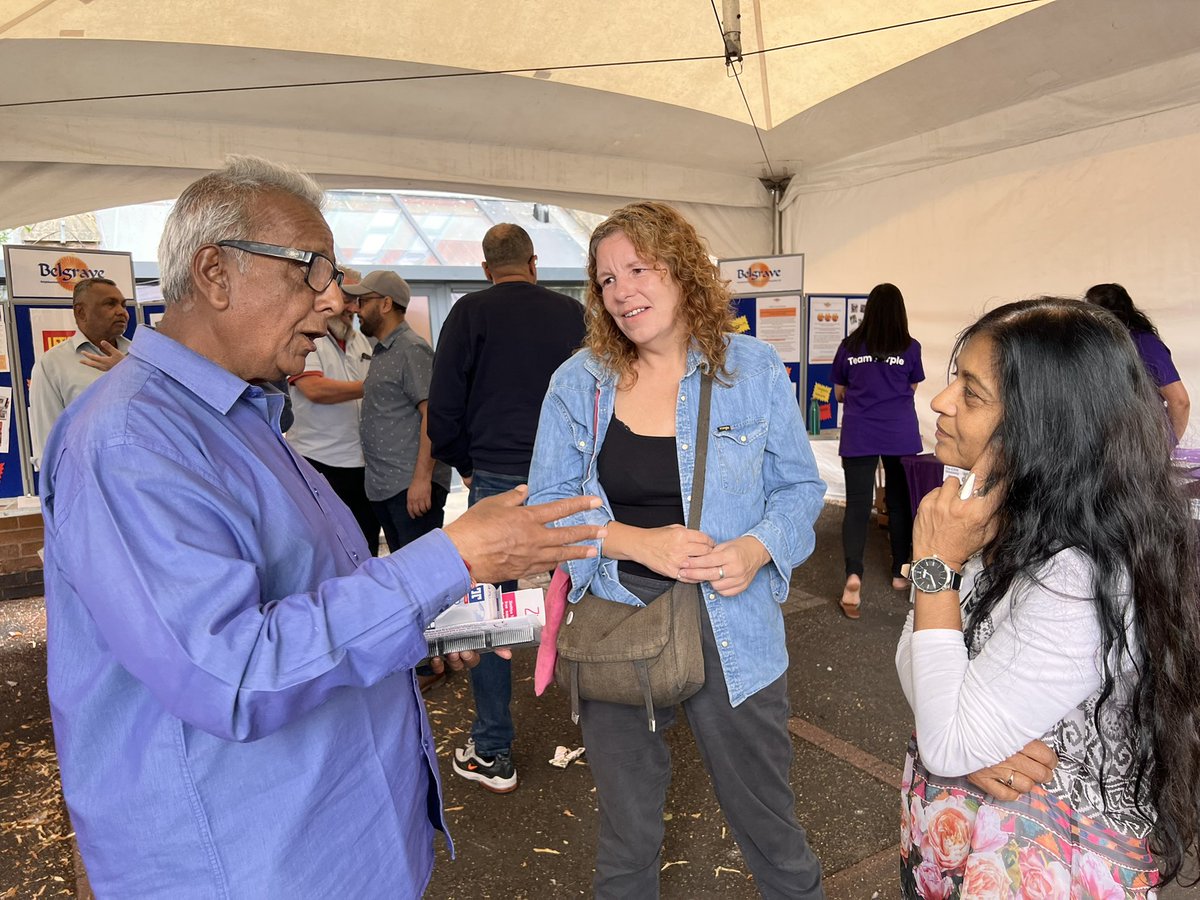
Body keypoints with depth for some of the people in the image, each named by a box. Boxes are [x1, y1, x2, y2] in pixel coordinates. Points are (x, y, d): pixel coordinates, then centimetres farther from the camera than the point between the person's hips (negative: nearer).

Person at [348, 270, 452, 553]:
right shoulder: (381, 351, 17)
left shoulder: (412, 349, -10)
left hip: (411, 486, -9)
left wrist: (422, 477, -22)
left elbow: (433, 414, -18)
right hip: (382, 487, 9)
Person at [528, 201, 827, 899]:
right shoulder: (578, 382, -2)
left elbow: (800, 486, 3)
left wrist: (759, 548, -17)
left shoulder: (754, 369, -4)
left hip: (732, 627, 0)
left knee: (768, 818, 17)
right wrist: (637, 541, -18)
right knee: (627, 829, 21)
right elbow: (548, 502, -2)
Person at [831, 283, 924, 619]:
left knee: (857, 504, -1)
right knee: (899, 501, 14)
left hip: (858, 435, 0)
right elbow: (912, 389, 14)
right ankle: (900, 571, 27)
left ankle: (853, 575, -20)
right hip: (901, 435, 0)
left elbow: (839, 393, 11)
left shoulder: (850, 346, 1)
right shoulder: (910, 348, 0)